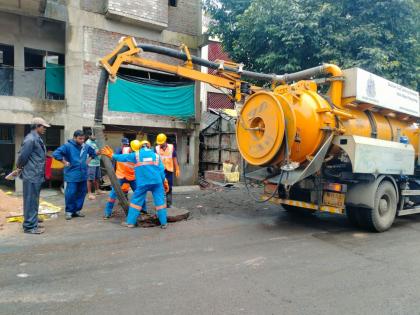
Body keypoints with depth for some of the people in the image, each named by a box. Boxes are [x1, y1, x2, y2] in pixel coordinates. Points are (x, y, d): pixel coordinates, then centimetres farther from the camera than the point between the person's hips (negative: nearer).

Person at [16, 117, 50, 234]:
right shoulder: (30, 139, -16)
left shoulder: (37, 139, 14)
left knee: (34, 201, 16)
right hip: (31, 176, -10)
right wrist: (20, 166, -1)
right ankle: (29, 226, 5)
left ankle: (33, 223, 26)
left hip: (37, 176, 10)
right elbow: (23, 156, -17)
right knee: (30, 201, -2)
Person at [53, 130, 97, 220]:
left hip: (83, 175, 6)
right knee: (70, 193, -5)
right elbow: (56, 154, -17)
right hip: (72, 175, -5)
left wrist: (88, 160, 12)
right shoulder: (67, 146, -11)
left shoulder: (86, 146, 5)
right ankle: (69, 211, 11)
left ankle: (77, 210, 23)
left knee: (82, 192, 10)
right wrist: (64, 162, -15)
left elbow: (93, 153, 24)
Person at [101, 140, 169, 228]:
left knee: (136, 201, 11)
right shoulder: (156, 155, 14)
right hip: (156, 181, 2)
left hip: (143, 183, -1)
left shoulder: (136, 154, 10)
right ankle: (164, 223, 4)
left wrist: (112, 156, 32)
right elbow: (161, 170, 10)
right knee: (160, 201, 4)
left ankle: (130, 222, 12)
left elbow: (124, 157, 17)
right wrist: (165, 182, 16)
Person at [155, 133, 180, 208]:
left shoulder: (171, 147, 4)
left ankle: (169, 204, 15)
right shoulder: (156, 148, 1)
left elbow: (174, 159, 7)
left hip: (169, 170, 1)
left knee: (169, 188, 7)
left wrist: (177, 169, 4)